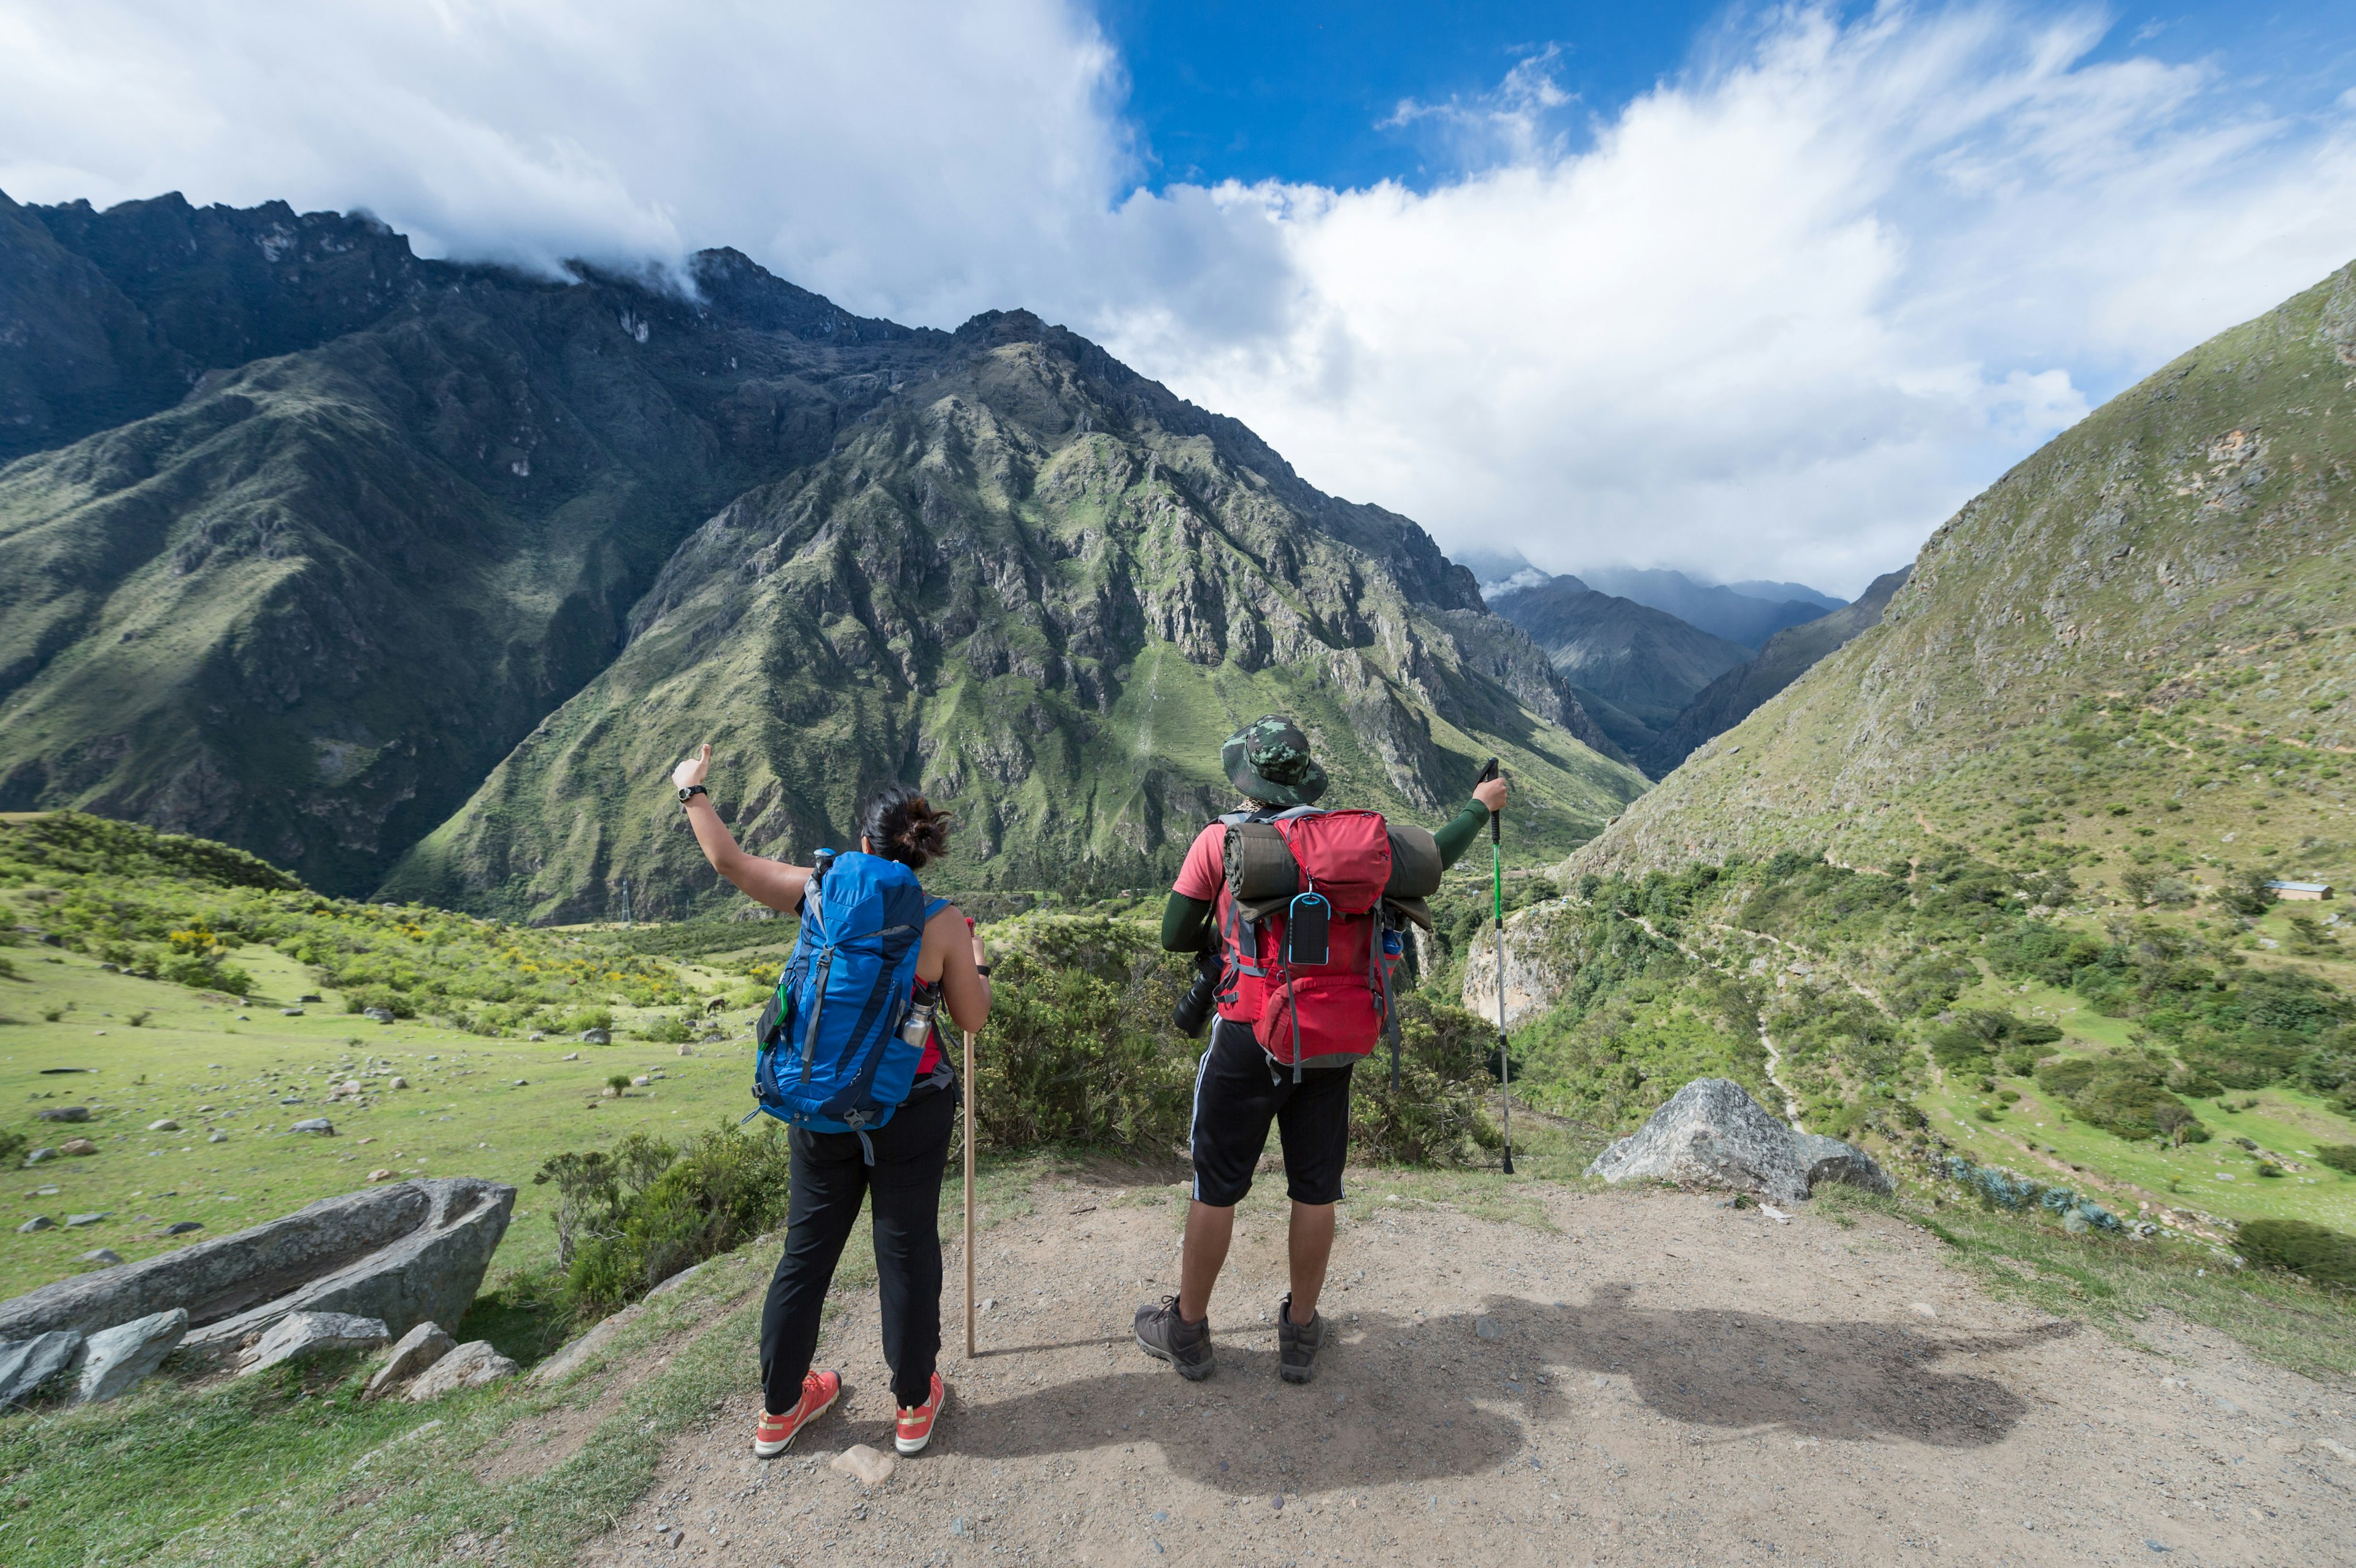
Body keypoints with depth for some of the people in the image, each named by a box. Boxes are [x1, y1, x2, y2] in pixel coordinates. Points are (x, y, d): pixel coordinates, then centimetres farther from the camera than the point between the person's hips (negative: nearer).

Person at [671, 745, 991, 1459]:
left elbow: (727, 860, 0)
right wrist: (979, 961, 10)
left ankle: (779, 1409, 40)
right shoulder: (942, 922, -15)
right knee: (907, 1251, 14)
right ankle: (915, 1405, 33)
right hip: (910, 1112, -3)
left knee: (807, 1250, 20)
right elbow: (972, 1020, -7)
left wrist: (691, 790, 14)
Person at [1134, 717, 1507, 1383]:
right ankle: (1300, 1333, 33)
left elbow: (1174, 937, -4)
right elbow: (1431, 857, 10)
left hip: (1248, 1038, -2)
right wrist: (1480, 805, 27)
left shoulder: (1219, 840, -8)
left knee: (1217, 1188, 12)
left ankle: (1188, 1329, 29)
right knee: (1316, 1189, 16)